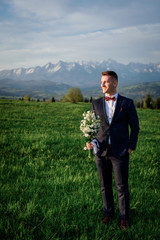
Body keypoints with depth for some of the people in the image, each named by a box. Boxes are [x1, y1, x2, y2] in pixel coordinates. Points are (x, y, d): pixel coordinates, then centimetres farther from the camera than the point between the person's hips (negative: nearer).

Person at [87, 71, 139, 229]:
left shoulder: (127, 103, 0)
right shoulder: (96, 104, 7)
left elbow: (135, 126, 4)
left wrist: (131, 147, -3)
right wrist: (92, 141, -3)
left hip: (120, 152, -3)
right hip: (101, 151, 3)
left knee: (122, 187, 5)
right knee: (105, 186, 13)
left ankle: (124, 217, 23)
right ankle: (108, 213, 32)